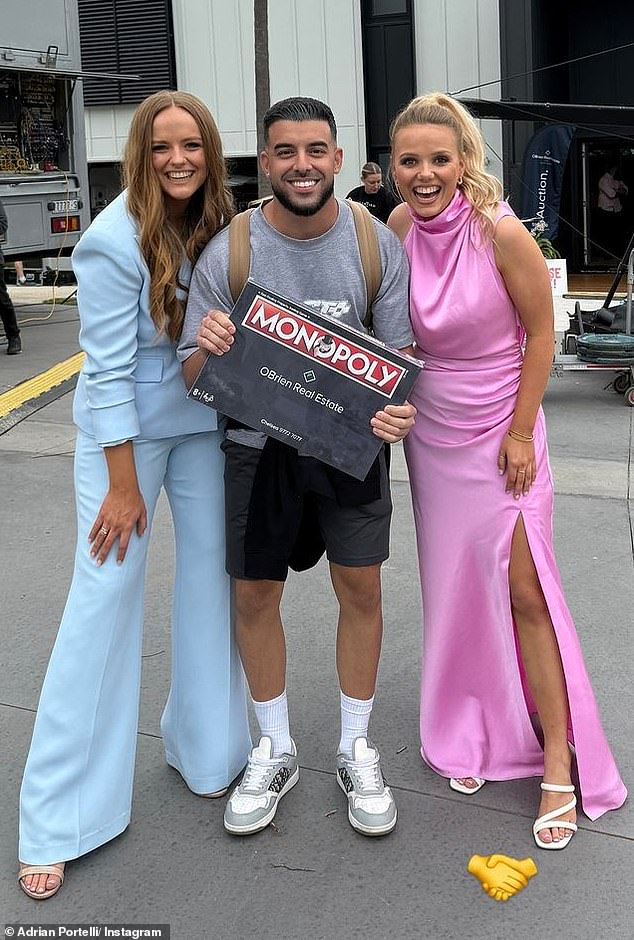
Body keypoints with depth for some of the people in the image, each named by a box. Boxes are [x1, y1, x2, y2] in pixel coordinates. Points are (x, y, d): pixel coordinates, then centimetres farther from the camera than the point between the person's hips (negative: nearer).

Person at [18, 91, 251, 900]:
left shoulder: (219, 225, -1)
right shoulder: (115, 241, -17)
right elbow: (108, 368, -17)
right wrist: (123, 485, -16)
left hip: (205, 422, 6)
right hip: (128, 428, -6)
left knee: (214, 571, 8)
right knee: (106, 593, -5)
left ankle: (203, 745, 29)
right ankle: (60, 818, 4)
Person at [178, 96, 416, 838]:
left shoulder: (376, 244, -9)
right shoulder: (226, 251, -12)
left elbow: (399, 351, -3)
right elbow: (194, 375, -7)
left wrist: (399, 407, -25)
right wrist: (208, 348, -32)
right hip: (257, 449, 0)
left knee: (360, 589, 6)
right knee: (254, 595, 8)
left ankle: (356, 751, 27)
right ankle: (275, 751, 30)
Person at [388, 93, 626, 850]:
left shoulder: (499, 231, -20)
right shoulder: (400, 226, -6)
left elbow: (541, 332, -12)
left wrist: (520, 432, -12)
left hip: (499, 429, -4)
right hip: (431, 431, 5)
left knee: (523, 588, -5)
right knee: (453, 586, 10)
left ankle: (560, 763, 6)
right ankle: (473, 733, 27)